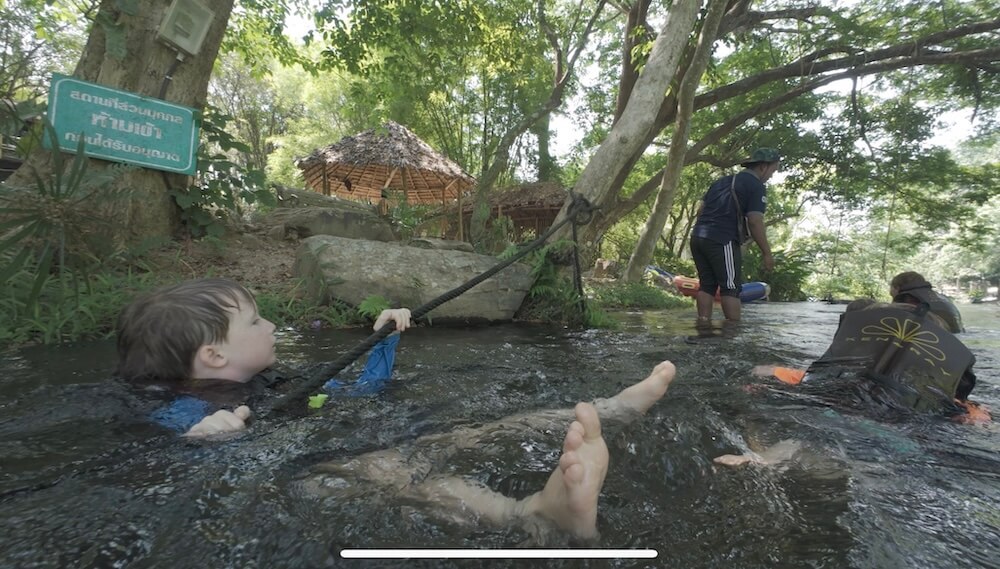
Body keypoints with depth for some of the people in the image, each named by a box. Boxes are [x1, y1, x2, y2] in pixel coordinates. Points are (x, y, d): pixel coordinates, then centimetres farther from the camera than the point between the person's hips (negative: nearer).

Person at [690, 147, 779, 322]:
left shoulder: (722, 180, 22)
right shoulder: (756, 186, -1)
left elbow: (700, 210, 21)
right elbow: (755, 222, -10)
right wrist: (766, 253, -4)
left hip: (698, 237, 7)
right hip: (722, 241, -7)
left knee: (707, 285, 10)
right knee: (731, 287, -1)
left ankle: (703, 324, 9)